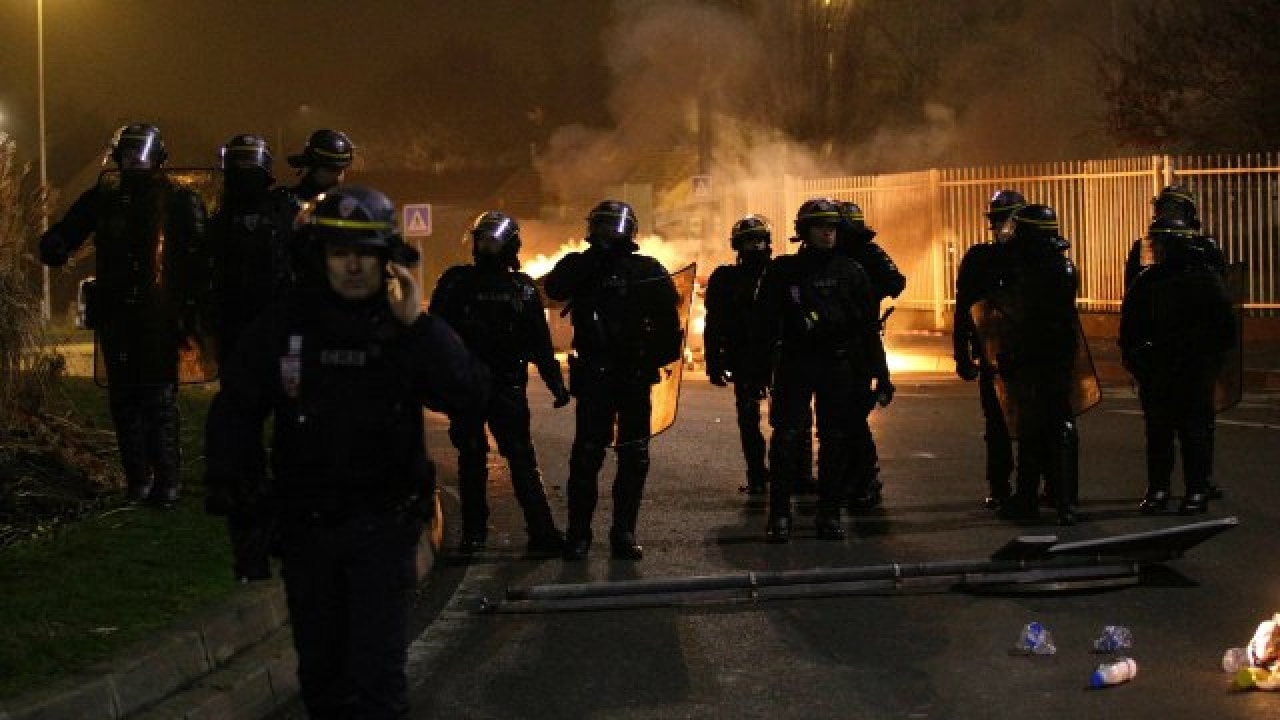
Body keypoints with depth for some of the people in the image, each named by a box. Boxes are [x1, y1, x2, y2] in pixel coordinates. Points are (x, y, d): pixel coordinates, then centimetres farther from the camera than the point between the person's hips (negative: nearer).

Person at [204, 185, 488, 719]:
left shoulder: (417, 331, -4)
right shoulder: (283, 326, -1)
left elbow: (470, 396, -17)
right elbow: (235, 409, 6)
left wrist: (417, 328, -22)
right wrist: (229, 484, -6)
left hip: (384, 524, -2)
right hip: (305, 523, 3)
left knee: (377, 673, -9)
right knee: (320, 670, 15)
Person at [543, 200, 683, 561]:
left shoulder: (648, 270, 6)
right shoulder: (580, 267, 5)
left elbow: (669, 321, 3)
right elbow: (554, 288, -17)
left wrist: (657, 358, -9)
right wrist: (597, 258, -18)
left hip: (636, 377, 2)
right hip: (593, 377, -1)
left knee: (634, 457, 5)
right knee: (586, 455, -2)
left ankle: (624, 532, 13)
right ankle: (578, 532, 5)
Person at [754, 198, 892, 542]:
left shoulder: (851, 272, 8)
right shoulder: (783, 271, 4)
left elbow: (869, 329, 7)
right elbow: (766, 324, 3)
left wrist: (880, 376, 3)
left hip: (840, 367, 2)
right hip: (795, 364, -2)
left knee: (836, 440, 4)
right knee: (787, 438, -8)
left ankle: (829, 514, 12)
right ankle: (779, 515, -4)